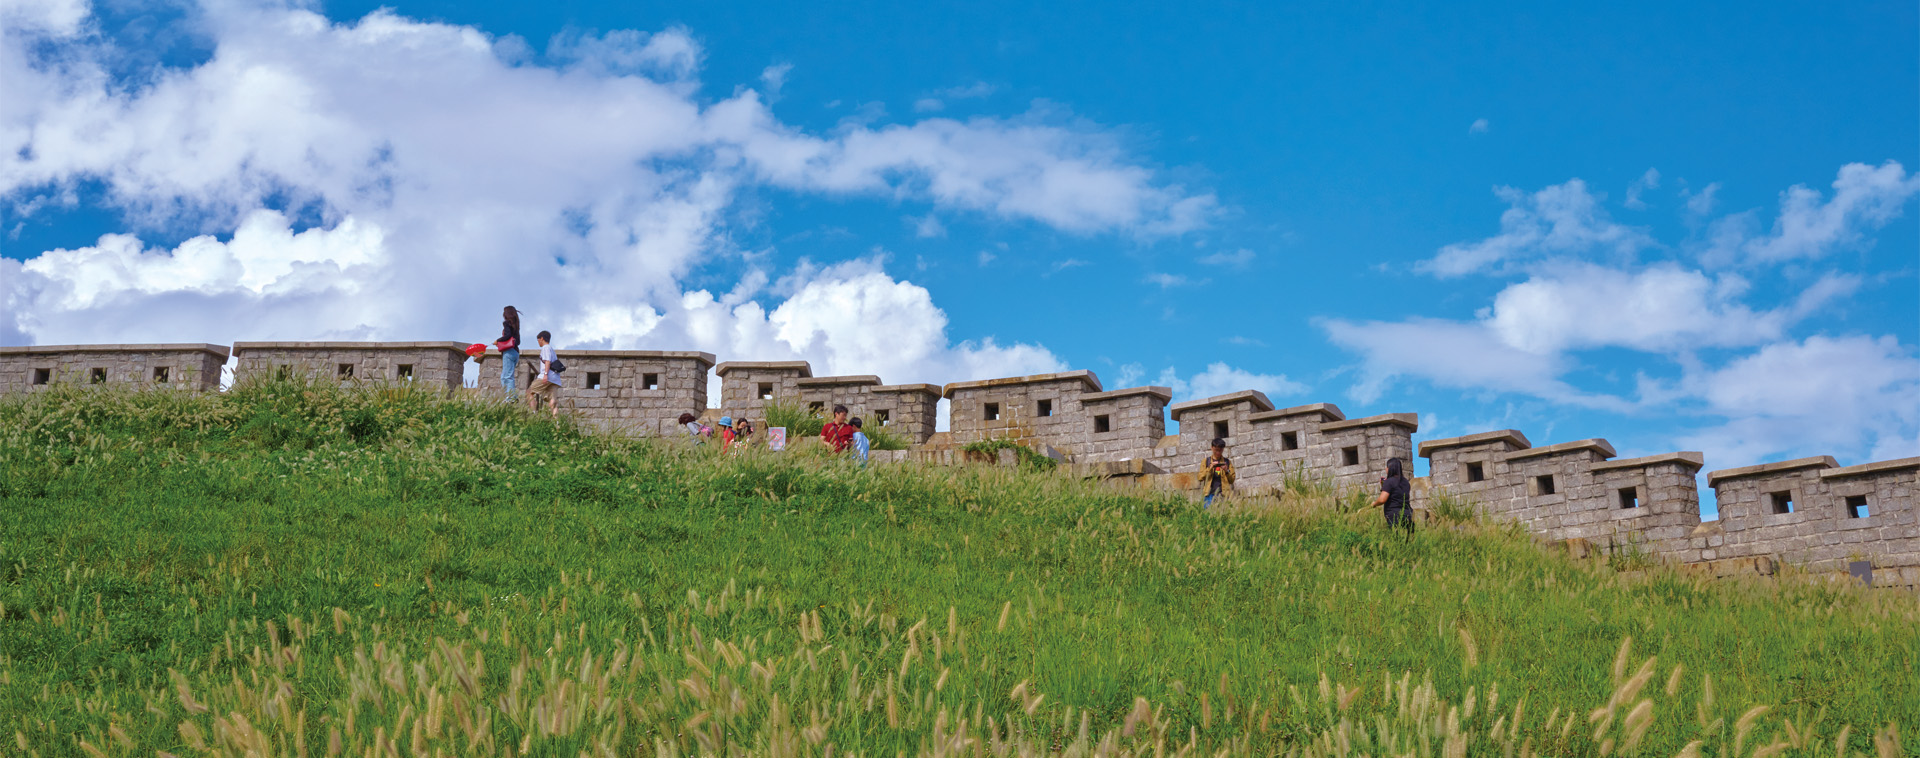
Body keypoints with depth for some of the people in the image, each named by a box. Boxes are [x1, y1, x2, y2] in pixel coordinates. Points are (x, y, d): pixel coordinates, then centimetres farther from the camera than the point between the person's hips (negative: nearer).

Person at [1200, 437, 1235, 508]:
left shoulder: (1227, 462, 15)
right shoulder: (1206, 461, 14)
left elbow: (1232, 480, 11)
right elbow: (1200, 478, 4)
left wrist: (1226, 471, -6)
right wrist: (1210, 468, -7)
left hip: (1224, 494, 0)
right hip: (1210, 494, 0)